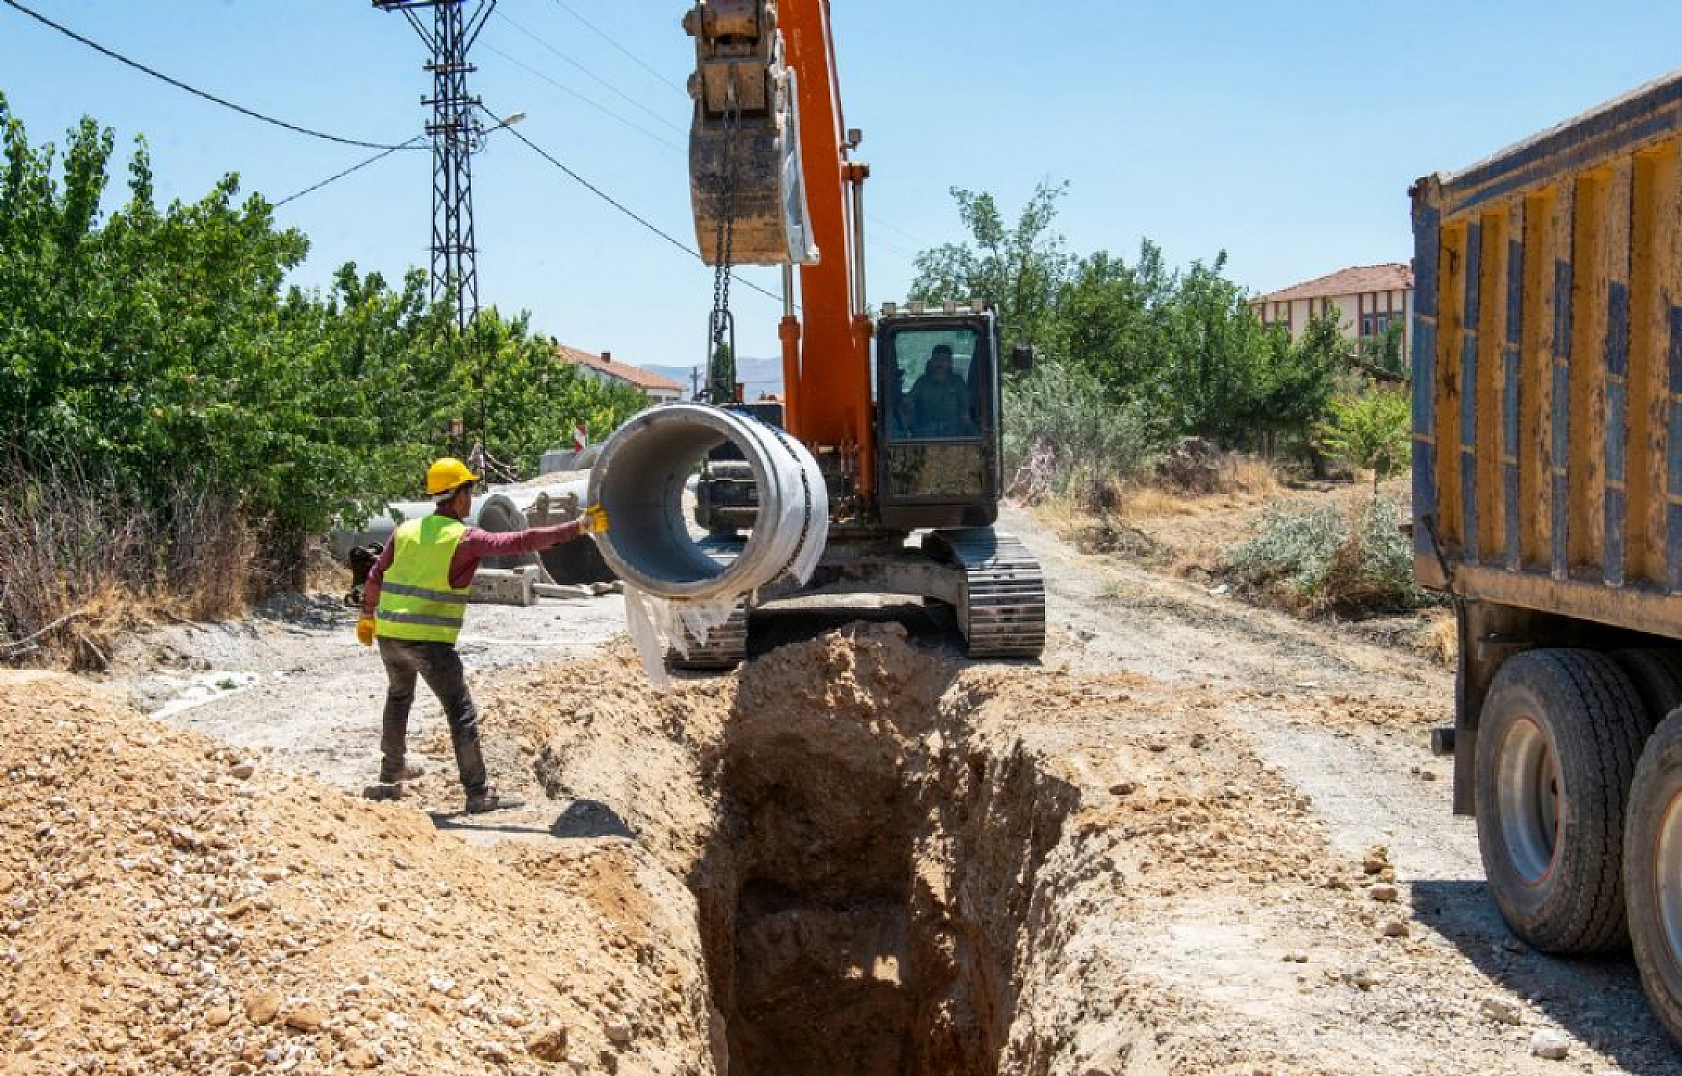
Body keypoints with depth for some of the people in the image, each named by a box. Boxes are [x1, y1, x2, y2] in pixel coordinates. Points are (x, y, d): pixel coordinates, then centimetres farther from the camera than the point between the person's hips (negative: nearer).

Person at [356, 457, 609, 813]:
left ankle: (391, 775, 39)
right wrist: (580, 527, -15)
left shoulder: (406, 531, 9)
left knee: (399, 697, 28)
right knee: (461, 712, -1)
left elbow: (375, 577, 15)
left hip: (389, 634, 7)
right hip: (430, 641, -7)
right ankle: (478, 793, -2)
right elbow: (522, 541, -15)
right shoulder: (465, 539, -8)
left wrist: (367, 616, 29)